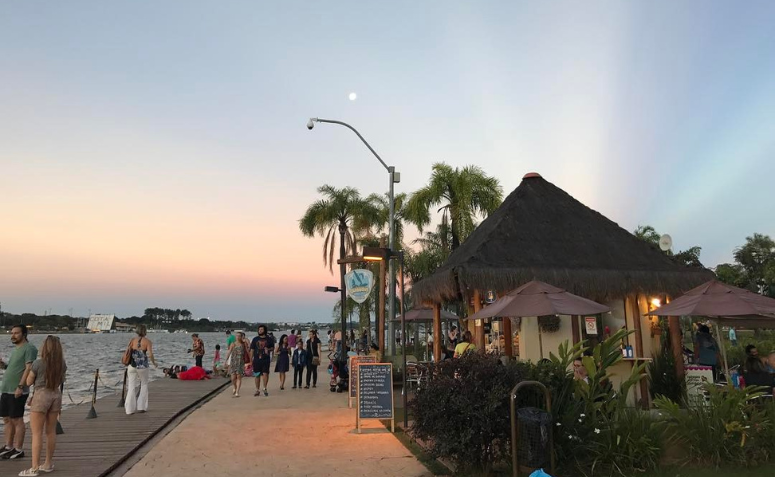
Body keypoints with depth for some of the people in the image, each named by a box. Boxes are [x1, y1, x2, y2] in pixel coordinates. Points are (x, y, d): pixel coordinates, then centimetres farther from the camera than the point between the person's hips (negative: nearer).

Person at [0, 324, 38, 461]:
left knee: (17, 420, -3)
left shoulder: (29, 348, -11)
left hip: (17, 391, -9)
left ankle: (18, 450, 4)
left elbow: (29, 368, -18)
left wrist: (20, 387, -23)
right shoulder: (15, 349, 17)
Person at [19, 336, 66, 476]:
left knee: (37, 433, 0)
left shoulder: (38, 363, -14)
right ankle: (48, 464, 22)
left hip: (41, 395, -5)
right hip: (56, 395, 6)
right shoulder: (62, 363, 1)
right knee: (51, 431, 13)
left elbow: (29, 382, -2)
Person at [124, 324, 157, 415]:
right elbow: (150, 354, -14)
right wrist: (154, 363, 2)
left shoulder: (132, 340, 1)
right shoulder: (147, 341, -8)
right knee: (144, 385, 17)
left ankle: (130, 409, 9)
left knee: (131, 387, 8)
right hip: (143, 367, -2)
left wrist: (127, 363, 15)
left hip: (132, 366, 2)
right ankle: (141, 407, 17)